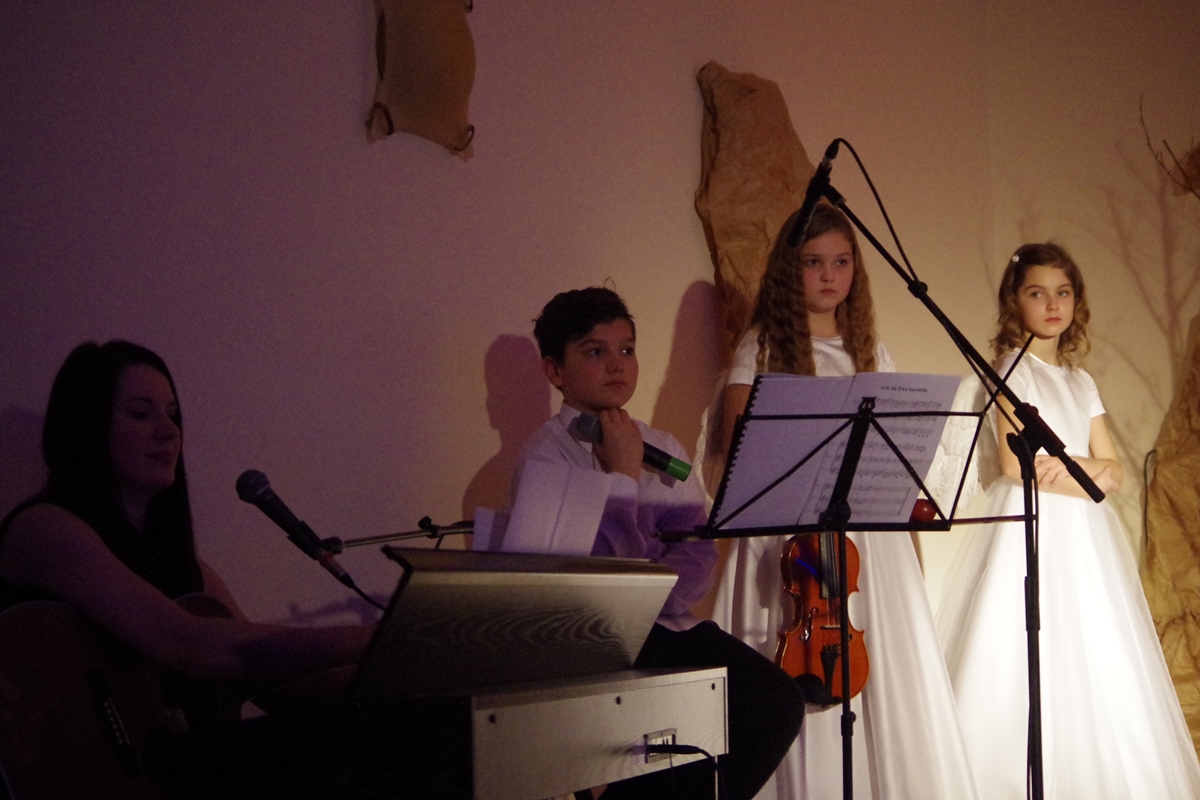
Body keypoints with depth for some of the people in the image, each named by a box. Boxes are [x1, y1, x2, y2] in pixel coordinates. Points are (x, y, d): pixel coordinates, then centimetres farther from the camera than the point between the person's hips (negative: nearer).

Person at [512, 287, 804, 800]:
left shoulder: (663, 449, 14)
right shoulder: (547, 455, -5)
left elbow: (699, 556, 4)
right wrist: (623, 474, -11)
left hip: (666, 625, 6)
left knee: (777, 701, -15)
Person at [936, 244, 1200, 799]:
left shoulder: (1081, 382, 17)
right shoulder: (1015, 369, -2)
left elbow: (1114, 470, 11)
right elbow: (1016, 466, -12)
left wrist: (1070, 467, -9)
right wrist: (1089, 479, -3)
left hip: (1084, 535, 6)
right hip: (1030, 529, -6)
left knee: (1093, 662, 2)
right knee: (1028, 662, -10)